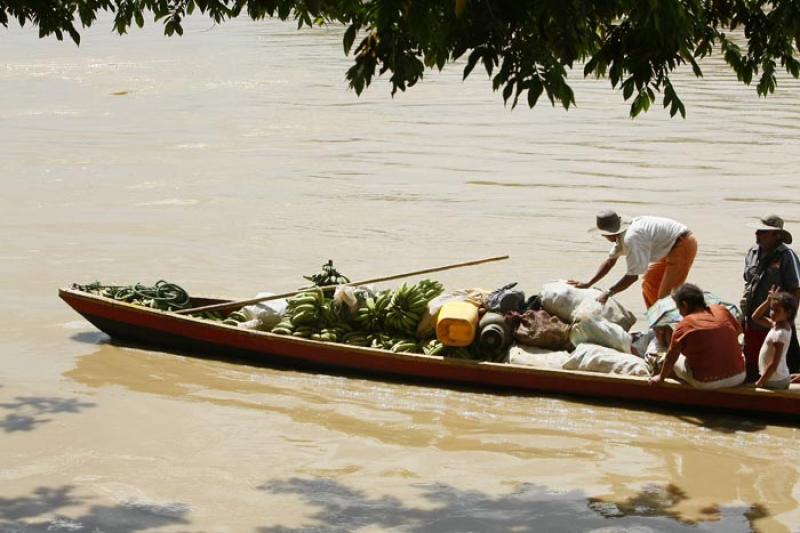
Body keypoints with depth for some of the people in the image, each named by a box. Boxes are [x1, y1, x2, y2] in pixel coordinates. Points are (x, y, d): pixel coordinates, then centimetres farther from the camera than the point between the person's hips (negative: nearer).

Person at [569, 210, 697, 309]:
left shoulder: (632, 238, -28)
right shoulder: (623, 233, 3)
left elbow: (633, 275, -25)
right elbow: (610, 261, 12)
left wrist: (608, 293, -20)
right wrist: (588, 284, 9)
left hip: (682, 246, -11)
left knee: (666, 294, -11)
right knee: (649, 285, 19)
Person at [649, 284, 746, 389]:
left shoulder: (684, 325, -9)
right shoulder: (722, 310, 3)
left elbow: (671, 356, -3)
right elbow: (738, 330, 18)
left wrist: (661, 378, 10)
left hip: (707, 384, -4)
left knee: (678, 360, 20)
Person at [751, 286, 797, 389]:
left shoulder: (780, 333, -24)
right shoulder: (776, 324, 3)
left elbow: (774, 364, -24)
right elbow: (755, 318, 14)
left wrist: (760, 382, -17)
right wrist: (768, 301, 1)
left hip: (774, 382, -10)